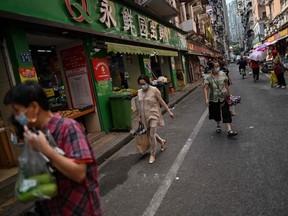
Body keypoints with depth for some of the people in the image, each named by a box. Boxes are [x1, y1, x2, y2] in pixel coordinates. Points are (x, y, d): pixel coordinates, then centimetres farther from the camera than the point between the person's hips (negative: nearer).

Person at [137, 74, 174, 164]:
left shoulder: (154, 90, -11)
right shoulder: (139, 92, 4)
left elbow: (161, 102, -6)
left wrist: (169, 111, -4)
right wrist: (140, 117, 16)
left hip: (153, 115, -6)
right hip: (145, 117, 6)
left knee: (152, 135, -7)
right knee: (150, 134, 16)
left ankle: (153, 154, 11)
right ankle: (162, 141, 45)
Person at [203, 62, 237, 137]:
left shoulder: (223, 74, -3)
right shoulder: (208, 78, -11)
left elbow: (226, 84, 8)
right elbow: (206, 89, -16)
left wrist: (229, 93, 13)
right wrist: (206, 99, -27)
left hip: (223, 97, 1)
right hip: (214, 99, -1)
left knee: (226, 113, -8)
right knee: (216, 113, 14)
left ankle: (229, 130, -12)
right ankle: (218, 126, 41)